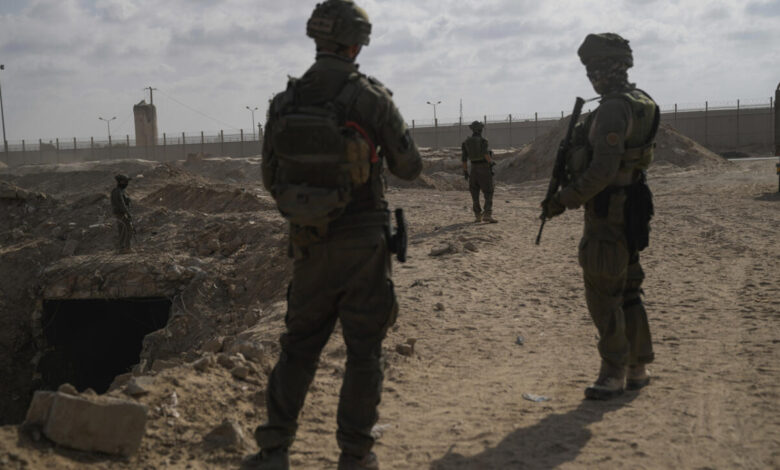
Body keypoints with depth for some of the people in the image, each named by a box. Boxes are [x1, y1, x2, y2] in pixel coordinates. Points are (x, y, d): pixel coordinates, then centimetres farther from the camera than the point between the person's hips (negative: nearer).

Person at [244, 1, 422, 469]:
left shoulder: (284, 101, 0)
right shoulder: (371, 97, -11)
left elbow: (272, 179, 7)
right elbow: (410, 167, -2)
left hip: (310, 244, 4)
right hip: (363, 242, -3)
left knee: (299, 346, 16)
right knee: (364, 350, 8)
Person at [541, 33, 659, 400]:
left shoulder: (612, 109, -20)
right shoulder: (642, 104, 12)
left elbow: (603, 169, -26)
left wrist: (564, 200, -18)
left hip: (608, 213, -10)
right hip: (630, 209, 10)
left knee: (603, 294, -2)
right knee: (627, 292, 16)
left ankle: (614, 373, 5)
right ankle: (637, 367, 25)